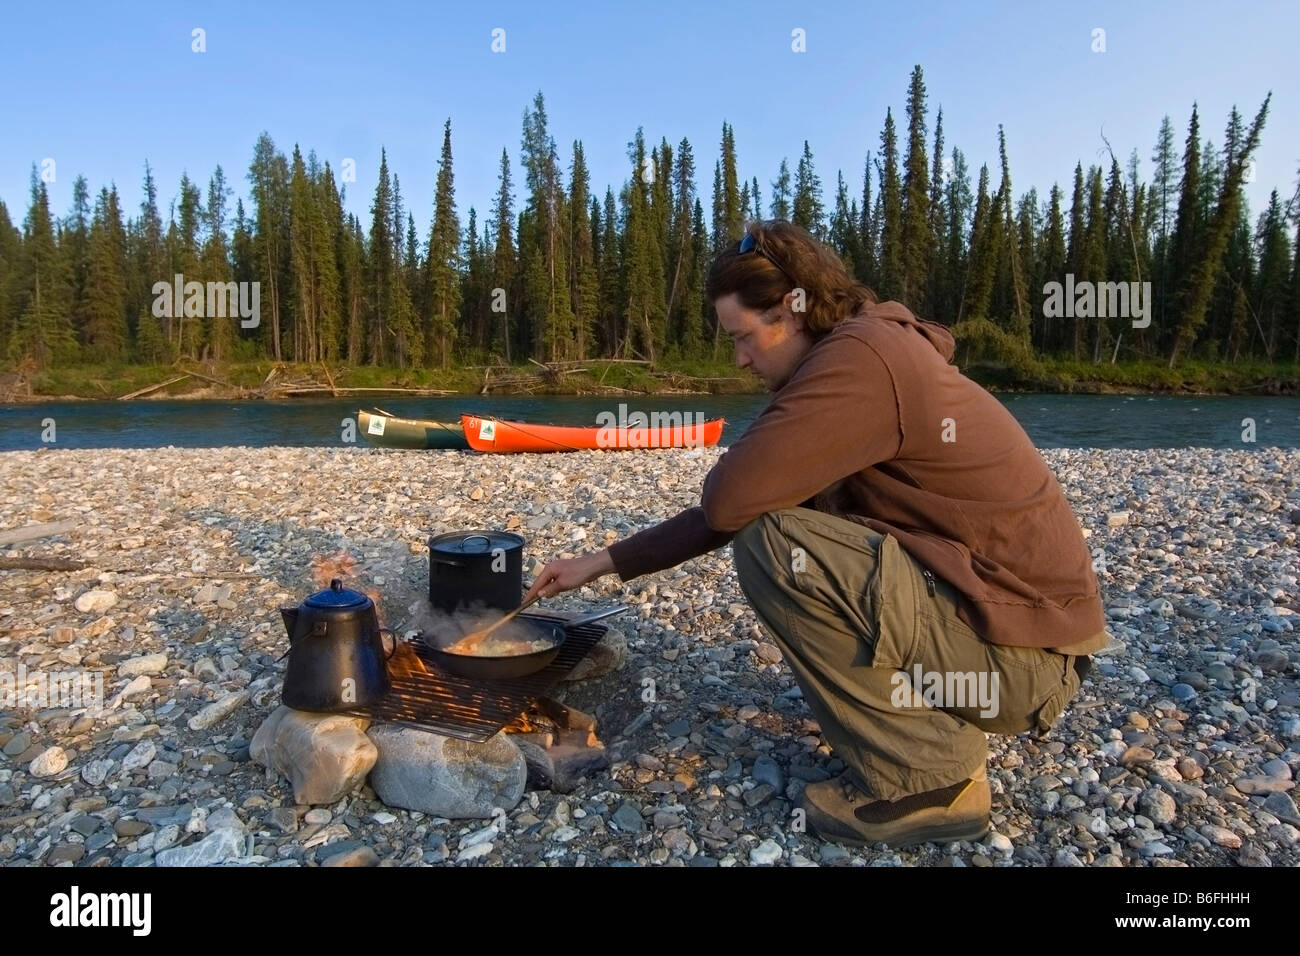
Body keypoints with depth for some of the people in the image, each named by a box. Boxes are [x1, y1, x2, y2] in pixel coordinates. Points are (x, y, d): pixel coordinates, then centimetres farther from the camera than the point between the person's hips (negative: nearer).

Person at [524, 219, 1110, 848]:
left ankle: (928, 783, -6)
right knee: (777, 515, 15)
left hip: (1022, 651, -9)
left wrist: (738, 465, -1)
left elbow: (727, 500, -26)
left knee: (771, 546, -21)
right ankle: (942, 726, 14)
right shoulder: (855, 357, 10)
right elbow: (727, 508, 13)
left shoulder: (862, 356, -20)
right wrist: (605, 563, 13)